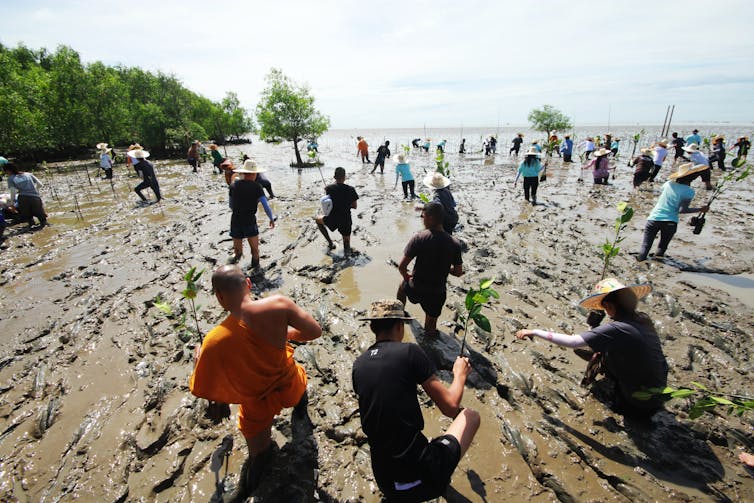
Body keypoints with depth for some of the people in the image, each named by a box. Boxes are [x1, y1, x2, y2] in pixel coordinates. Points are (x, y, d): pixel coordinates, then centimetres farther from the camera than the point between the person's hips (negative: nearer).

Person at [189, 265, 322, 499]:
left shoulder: (215, 342, -31)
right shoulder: (279, 304, -31)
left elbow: (199, 390, -16)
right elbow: (315, 331, -18)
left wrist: (198, 359, 5)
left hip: (257, 405, -3)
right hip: (290, 387, 3)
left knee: (259, 454, 24)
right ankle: (300, 406, 66)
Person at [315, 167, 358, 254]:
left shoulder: (329, 188, -7)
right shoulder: (350, 189, -6)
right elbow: (354, 206, 2)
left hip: (332, 220, -2)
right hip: (346, 220, 2)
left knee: (317, 219, 29)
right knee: (346, 240, 28)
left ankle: (330, 243, 24)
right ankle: (347, 247, -7)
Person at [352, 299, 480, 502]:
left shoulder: (358, 365, 1)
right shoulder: (409, 351, -14)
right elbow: (450, 407, -9)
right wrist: (460, 374, 10)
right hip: (425, 478, -7)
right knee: (471, 416, 17)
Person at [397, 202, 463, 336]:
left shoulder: (419, 238, -18)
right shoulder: (454, 244, -10)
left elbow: (402, 267, -17)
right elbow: (458, 272, -2)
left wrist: (406, 277, 5)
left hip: (415, 290, -1)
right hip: (437, 294, 1)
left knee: (403, 284, 36)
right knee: (431, 328, 26)